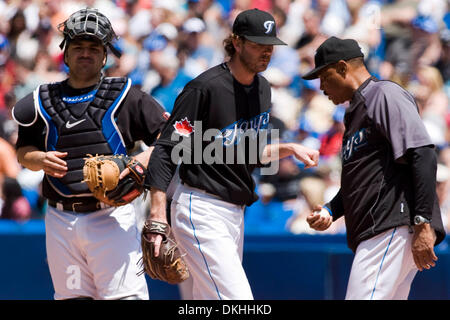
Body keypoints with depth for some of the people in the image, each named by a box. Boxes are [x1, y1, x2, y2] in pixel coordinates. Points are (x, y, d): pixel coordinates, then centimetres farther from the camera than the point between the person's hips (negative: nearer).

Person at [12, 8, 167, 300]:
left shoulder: (125, 96, 4)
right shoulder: (43, 101, 12)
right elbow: (24, 151, 20)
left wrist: (146, 159, -15)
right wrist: (40, 160, -2)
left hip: (111, 217, -3)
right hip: (61, 219, 3)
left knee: (125, 295, -13)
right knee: (71, 297, 7)